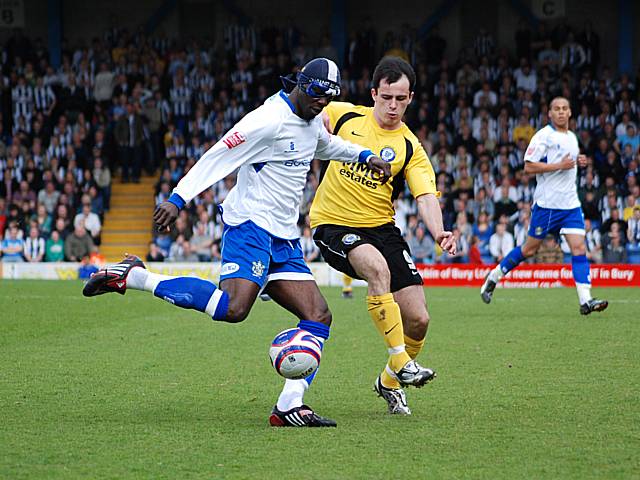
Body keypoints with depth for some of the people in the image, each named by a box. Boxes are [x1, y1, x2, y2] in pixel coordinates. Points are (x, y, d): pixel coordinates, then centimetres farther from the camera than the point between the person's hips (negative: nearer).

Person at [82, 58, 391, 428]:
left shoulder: (314, 121, 15)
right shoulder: (270, 120, -14)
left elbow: (325, 145, 40)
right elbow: (218, 156, -16)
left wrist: (364, 156, 28)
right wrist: (178, 199, -21)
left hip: (284, 239, 9)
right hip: (250, 224, -9)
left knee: (319, 316, -2)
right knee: (233, 308, -28)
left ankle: (290, 406, -4)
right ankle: (132, 276, -16)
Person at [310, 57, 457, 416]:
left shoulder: (410, 148, -1)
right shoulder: (343, 115, 1)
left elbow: (426, 196, -13)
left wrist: (439, 232, -32)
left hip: (381, 228, 2)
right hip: (333, 224, -2)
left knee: (418, 320, -5)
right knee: (377, 267, -35)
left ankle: (390, 383, 23)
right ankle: (400, 361, -29)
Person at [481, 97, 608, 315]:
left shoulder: (572, 137, 15)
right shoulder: (543, 136, -8)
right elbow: (529, 166, -14)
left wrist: (578, 162, 8)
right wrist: (559, 166, -18)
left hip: (570, 203, 6)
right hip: (547, 204, -6)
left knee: (579, 248, -8)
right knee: (530, 249, 3)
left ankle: (585, 300, -13)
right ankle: (494, 276, 24)